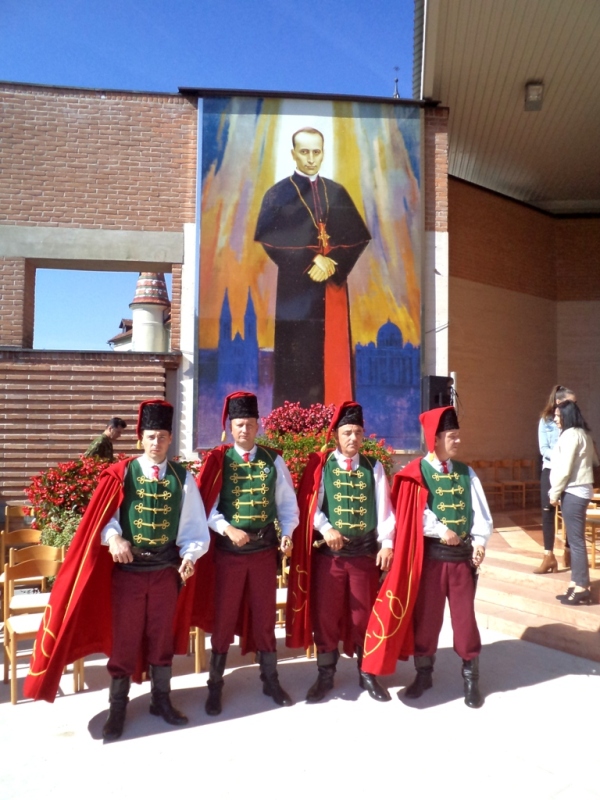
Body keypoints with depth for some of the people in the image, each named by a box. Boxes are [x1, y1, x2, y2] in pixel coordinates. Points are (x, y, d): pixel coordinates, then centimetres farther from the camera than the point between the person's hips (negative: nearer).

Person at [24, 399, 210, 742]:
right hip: (127, 570, -1)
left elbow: (194, 524, 1)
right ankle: (118, 709, 26)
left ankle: (161, 700, 34)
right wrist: (114, 538, -23)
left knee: (163, 638, 15)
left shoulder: (183, 478, -1)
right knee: (123, 640, 9)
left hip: (167, 571, 2)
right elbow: (102, 518, -4)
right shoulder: (121, 474, -6)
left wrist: (190, 555, -13)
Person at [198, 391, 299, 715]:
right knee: (224, 618, 10)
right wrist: (228, 530, -20)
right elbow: (206, 506, -7)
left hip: (265, 550, 2)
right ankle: (216, 685, 27)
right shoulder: (218, 460, -5)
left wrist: (287, 533, -9)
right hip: (228, 551, -1)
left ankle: (270, 680, 30)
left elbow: (287, 503, 5)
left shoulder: (273, 460, 1)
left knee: (265, 616, 14)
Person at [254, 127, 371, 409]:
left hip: (333, 287, 3)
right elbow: (269, 239, -7)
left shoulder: (337, 193, 13)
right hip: (297, 289, -3)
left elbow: (358, 236, 6)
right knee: (298, 361, -5)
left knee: (334, 354, 3)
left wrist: (333, 263, -12)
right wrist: (311, 261, -16)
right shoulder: (278, 194, 3)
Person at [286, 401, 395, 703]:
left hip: (366, 552, 2)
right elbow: (308, 505, -3)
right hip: (328, 552, -1)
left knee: (364, 614, 11)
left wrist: (386, 543, -11)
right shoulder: (319, 465, 0)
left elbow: (383, 508, 0)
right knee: (325, 614, 8)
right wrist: (326, 529, -18)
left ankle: (366, 673, 28)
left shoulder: (374, 467, 6)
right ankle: (325, 675, 24)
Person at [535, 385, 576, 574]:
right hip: (551, 470, -1)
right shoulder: (546, 421, 0)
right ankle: (549, 556, 7)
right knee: (548, 512, 1)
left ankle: (569, 552, 22)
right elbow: (544, 449, -6)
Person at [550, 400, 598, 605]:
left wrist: (555, 492, -9)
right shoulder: (583, 434, 15)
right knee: (575, 539, 12)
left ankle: (581, 588, 1)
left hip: (573, 492, -10)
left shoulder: (570, 435, -14)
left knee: (576, 540, -5)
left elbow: (565, 468, -18)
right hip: (581, 490, 10)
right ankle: (577, 585, 17)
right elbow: (593, 461, 20)